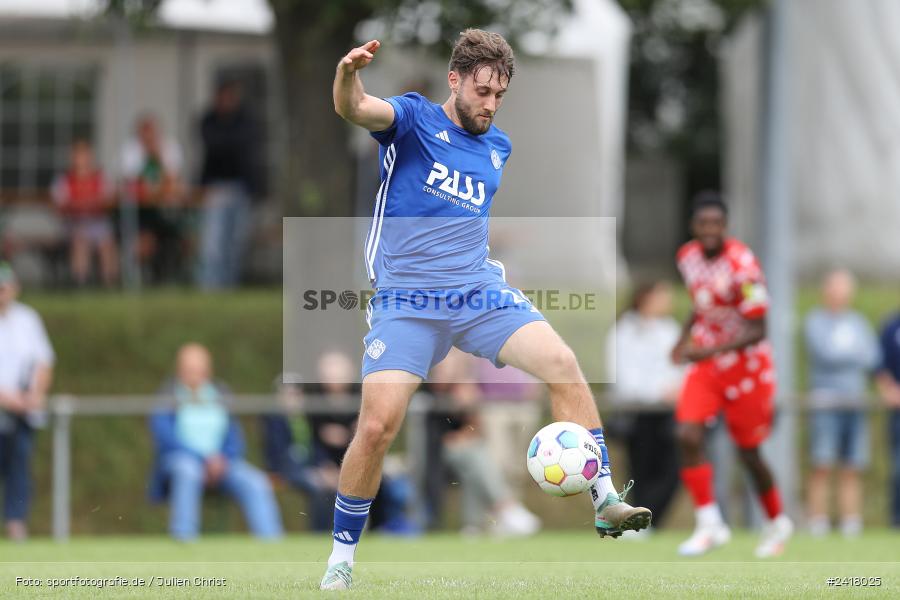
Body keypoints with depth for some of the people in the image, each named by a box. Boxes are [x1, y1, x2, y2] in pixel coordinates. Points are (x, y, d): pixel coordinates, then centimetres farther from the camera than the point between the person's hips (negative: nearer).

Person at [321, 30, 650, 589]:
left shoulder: (498, 146, 15)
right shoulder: (416, 119, -2)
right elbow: (354, 109, -24)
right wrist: (348, 73, -45)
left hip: (479, 290, 4)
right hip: (406, 300, -4)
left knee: (561, 361, -19)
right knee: (377, 426, -14)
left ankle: (605, 501, -14)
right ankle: (342, 558, 4)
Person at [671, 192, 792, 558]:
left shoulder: (742, 265, -23)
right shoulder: (688, 257, -1)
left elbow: (756, 331, -24)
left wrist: (711, 349, -35)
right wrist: (685, 337, 4)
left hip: (746, 366, -5)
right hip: (706, 364, 5)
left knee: (748, 453, 6)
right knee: (688, 437, -17)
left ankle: (777, 523, 30)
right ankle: (709, 524, -11)